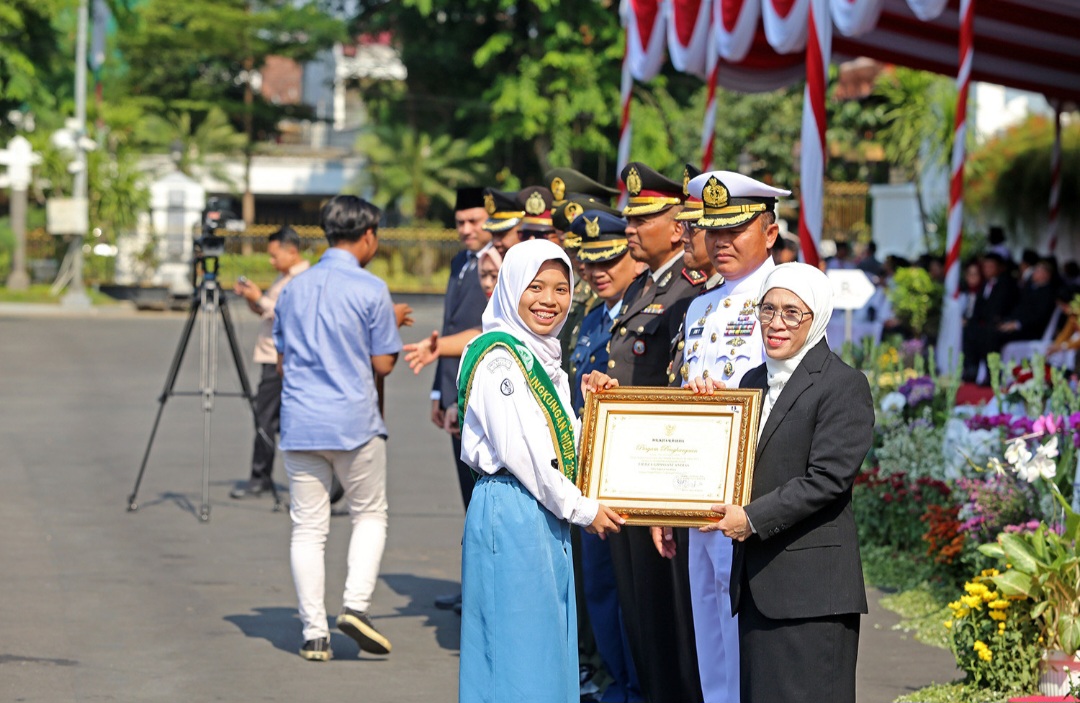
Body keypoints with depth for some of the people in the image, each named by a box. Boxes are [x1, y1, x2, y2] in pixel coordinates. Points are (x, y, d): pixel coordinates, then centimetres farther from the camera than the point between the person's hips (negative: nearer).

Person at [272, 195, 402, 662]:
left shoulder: (293, 289, 10)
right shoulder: (370, 290, -7)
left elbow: (282, 360, 16)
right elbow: (383, 364, -5)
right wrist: (391, 328, 13)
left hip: (299, 424, 4)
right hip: (354, 422, -4)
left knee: (308, 527, 5)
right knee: (369, 515, 13)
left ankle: (314, 633, 2)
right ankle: (356, 605, -4)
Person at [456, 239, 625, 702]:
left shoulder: (546, 360, 17)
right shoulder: (499, 355, -12)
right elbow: (518, 451, -18)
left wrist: (592, 401, 6)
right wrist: (582, 509, -11)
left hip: (548, 518, 9)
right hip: (510, 512, -9)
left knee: (550, 646, 11)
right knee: (518, 650, -6)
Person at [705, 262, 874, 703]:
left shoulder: (844, 385, -8)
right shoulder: (754, 381, 17)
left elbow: (829, 478, -15)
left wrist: (753, 518, -16)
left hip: (810, 584, -8)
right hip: (756, 582, 8)